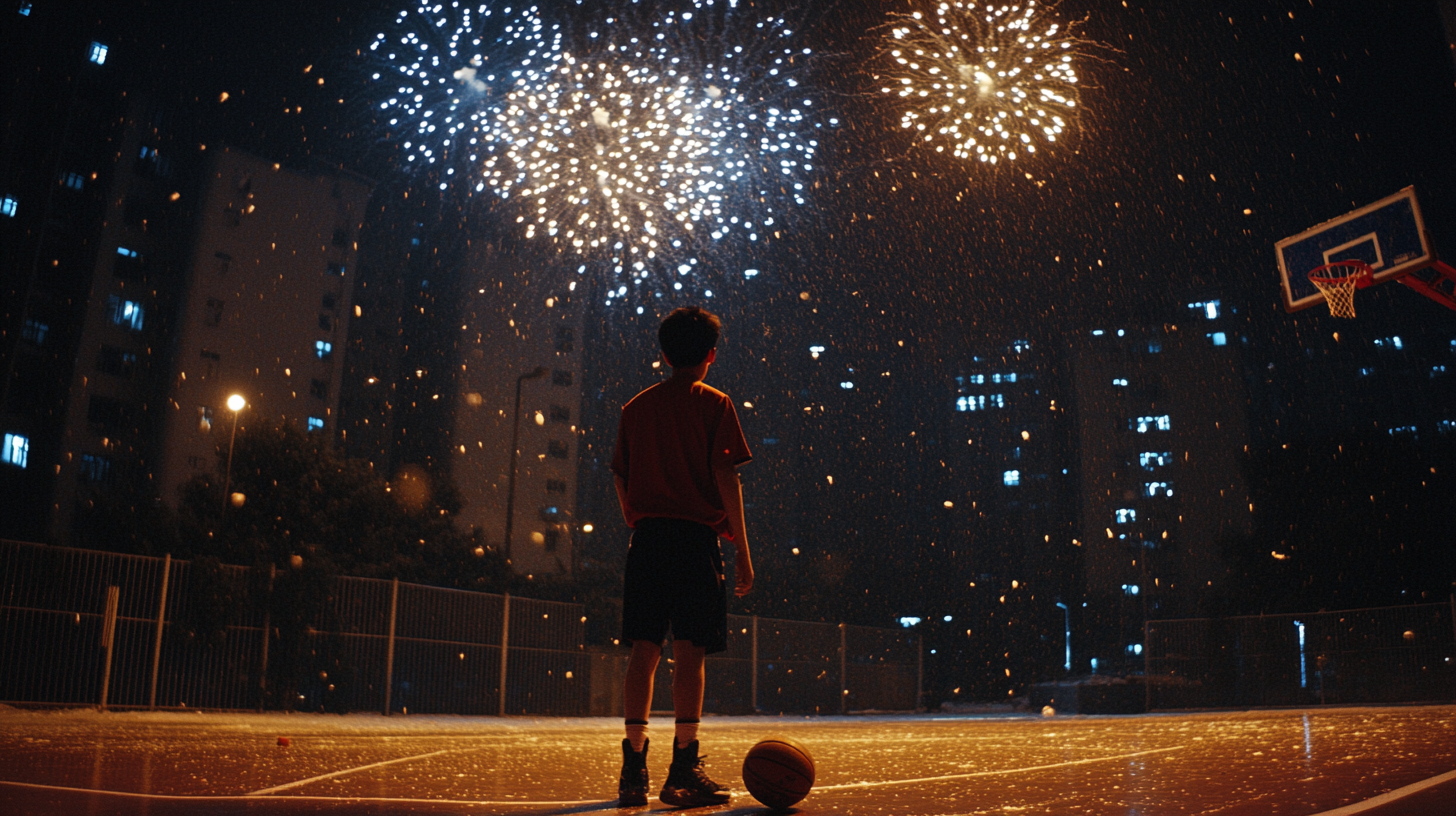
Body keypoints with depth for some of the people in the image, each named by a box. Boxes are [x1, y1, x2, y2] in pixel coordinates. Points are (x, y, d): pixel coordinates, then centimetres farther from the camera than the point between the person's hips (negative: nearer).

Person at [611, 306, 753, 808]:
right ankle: (684, 771, -5)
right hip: (695, 536, -4)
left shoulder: (635, 408, 14)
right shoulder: (713, 403, 1)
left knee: (644, 650, 5)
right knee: (689, 651, -4)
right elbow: (726, 477, -6)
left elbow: (620, 478, 13)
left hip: (647, 538, 4)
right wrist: (742, 549, -4)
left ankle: (633, 770, 7)